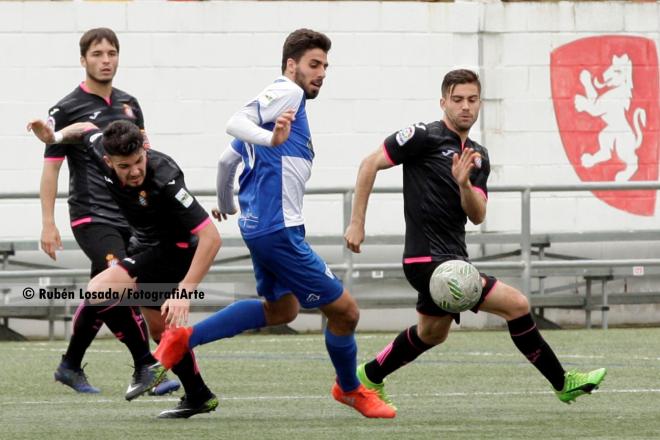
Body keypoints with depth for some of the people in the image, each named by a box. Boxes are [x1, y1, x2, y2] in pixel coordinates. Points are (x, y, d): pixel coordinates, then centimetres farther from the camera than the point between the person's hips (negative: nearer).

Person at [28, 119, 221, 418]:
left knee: (99, 292, -21)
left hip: (174, 248, -8)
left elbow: (211, 237, -35)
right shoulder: (101, 151, -16)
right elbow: (87, 129, 11)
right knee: (159, 325, 22)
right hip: (146, 245, 8)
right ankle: (199, 397, 36)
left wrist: (184, 292, -39)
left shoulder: (165, 179, -35)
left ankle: (147, 363, -10)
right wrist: (54, 136, -8)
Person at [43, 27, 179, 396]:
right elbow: (52, 166, -3)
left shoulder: (129, 106, 13)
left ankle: (71, 366, 25)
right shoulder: (67, 109, -3)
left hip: (128, 217, 6)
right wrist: (48, 224, -8)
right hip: (91, 217, -6)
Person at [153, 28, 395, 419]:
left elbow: (227, 159, 25)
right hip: (278, 228, -11)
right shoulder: (287, 92, -9)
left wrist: (227, 205, 40)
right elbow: (235, 123, -25)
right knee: (345, 310, -2)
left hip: (260, 224, 11)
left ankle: (185, 339, 20)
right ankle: (351, 389, 21)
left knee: (282, 309, 28)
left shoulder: (285, 98, 19)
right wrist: (271, 138, -43)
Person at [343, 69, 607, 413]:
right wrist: (357, 223, -11)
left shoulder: (478, 157, 12)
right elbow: (370, 165, -9)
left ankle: (368, 378, 43)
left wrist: (463, 184, -17)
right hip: (428, 259, -9)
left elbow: (477, 216, 3)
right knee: (516, 303, -14)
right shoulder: (425, 137, -10)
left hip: (452, 258, 9)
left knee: (432, 333, 27)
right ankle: (562, 383, -4)